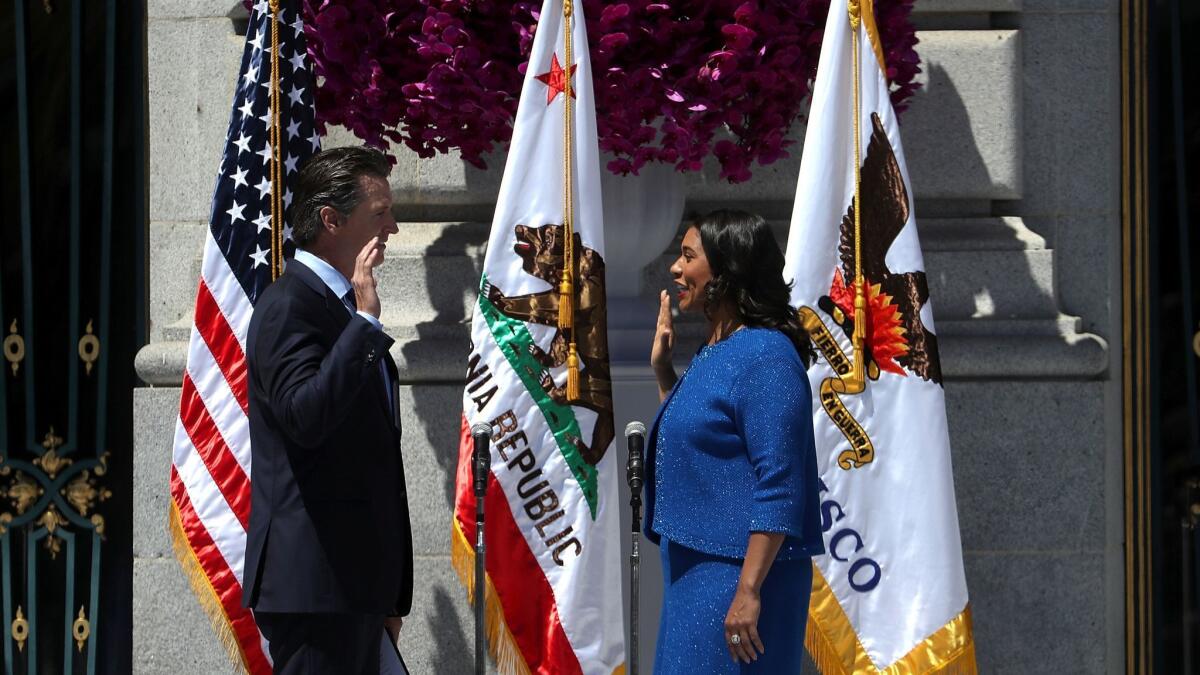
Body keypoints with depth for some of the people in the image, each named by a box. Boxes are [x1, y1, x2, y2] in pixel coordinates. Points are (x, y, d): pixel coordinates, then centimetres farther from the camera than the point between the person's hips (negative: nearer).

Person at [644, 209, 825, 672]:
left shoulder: (764, 356, -15)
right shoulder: (711, 355, 14)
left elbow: (780, 486, -20)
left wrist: (749, 590, -24)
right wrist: (662, 369, 19)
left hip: (736, 572, -10)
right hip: (695, 573, 10)